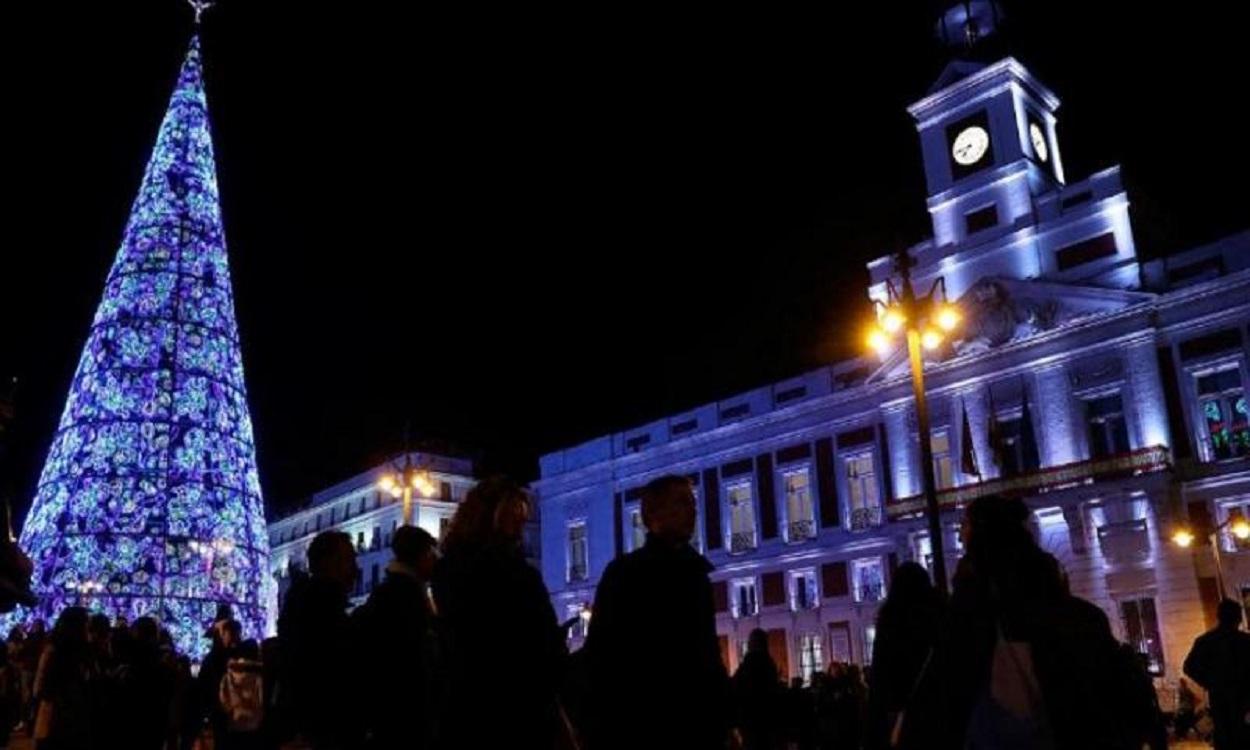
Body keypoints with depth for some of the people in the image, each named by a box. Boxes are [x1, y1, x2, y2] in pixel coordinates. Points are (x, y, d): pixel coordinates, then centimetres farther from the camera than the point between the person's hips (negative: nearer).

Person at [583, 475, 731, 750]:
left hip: (697, 724, 6)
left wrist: (722, 718, 9)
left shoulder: (695, 572, 16)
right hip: (641, 726, -6)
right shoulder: (624, 572, -3)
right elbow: (602, 652, -9)